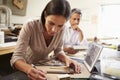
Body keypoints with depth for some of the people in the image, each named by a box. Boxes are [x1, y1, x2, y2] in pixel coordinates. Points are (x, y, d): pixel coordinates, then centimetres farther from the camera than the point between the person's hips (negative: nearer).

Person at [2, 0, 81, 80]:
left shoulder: (61, 29, -13)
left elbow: (58, 51, -2)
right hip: (28, 67, -2)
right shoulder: (30, 27, -25)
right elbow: (16, 57, -26)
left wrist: (67, 59, -22)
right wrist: (29, 69, -45)